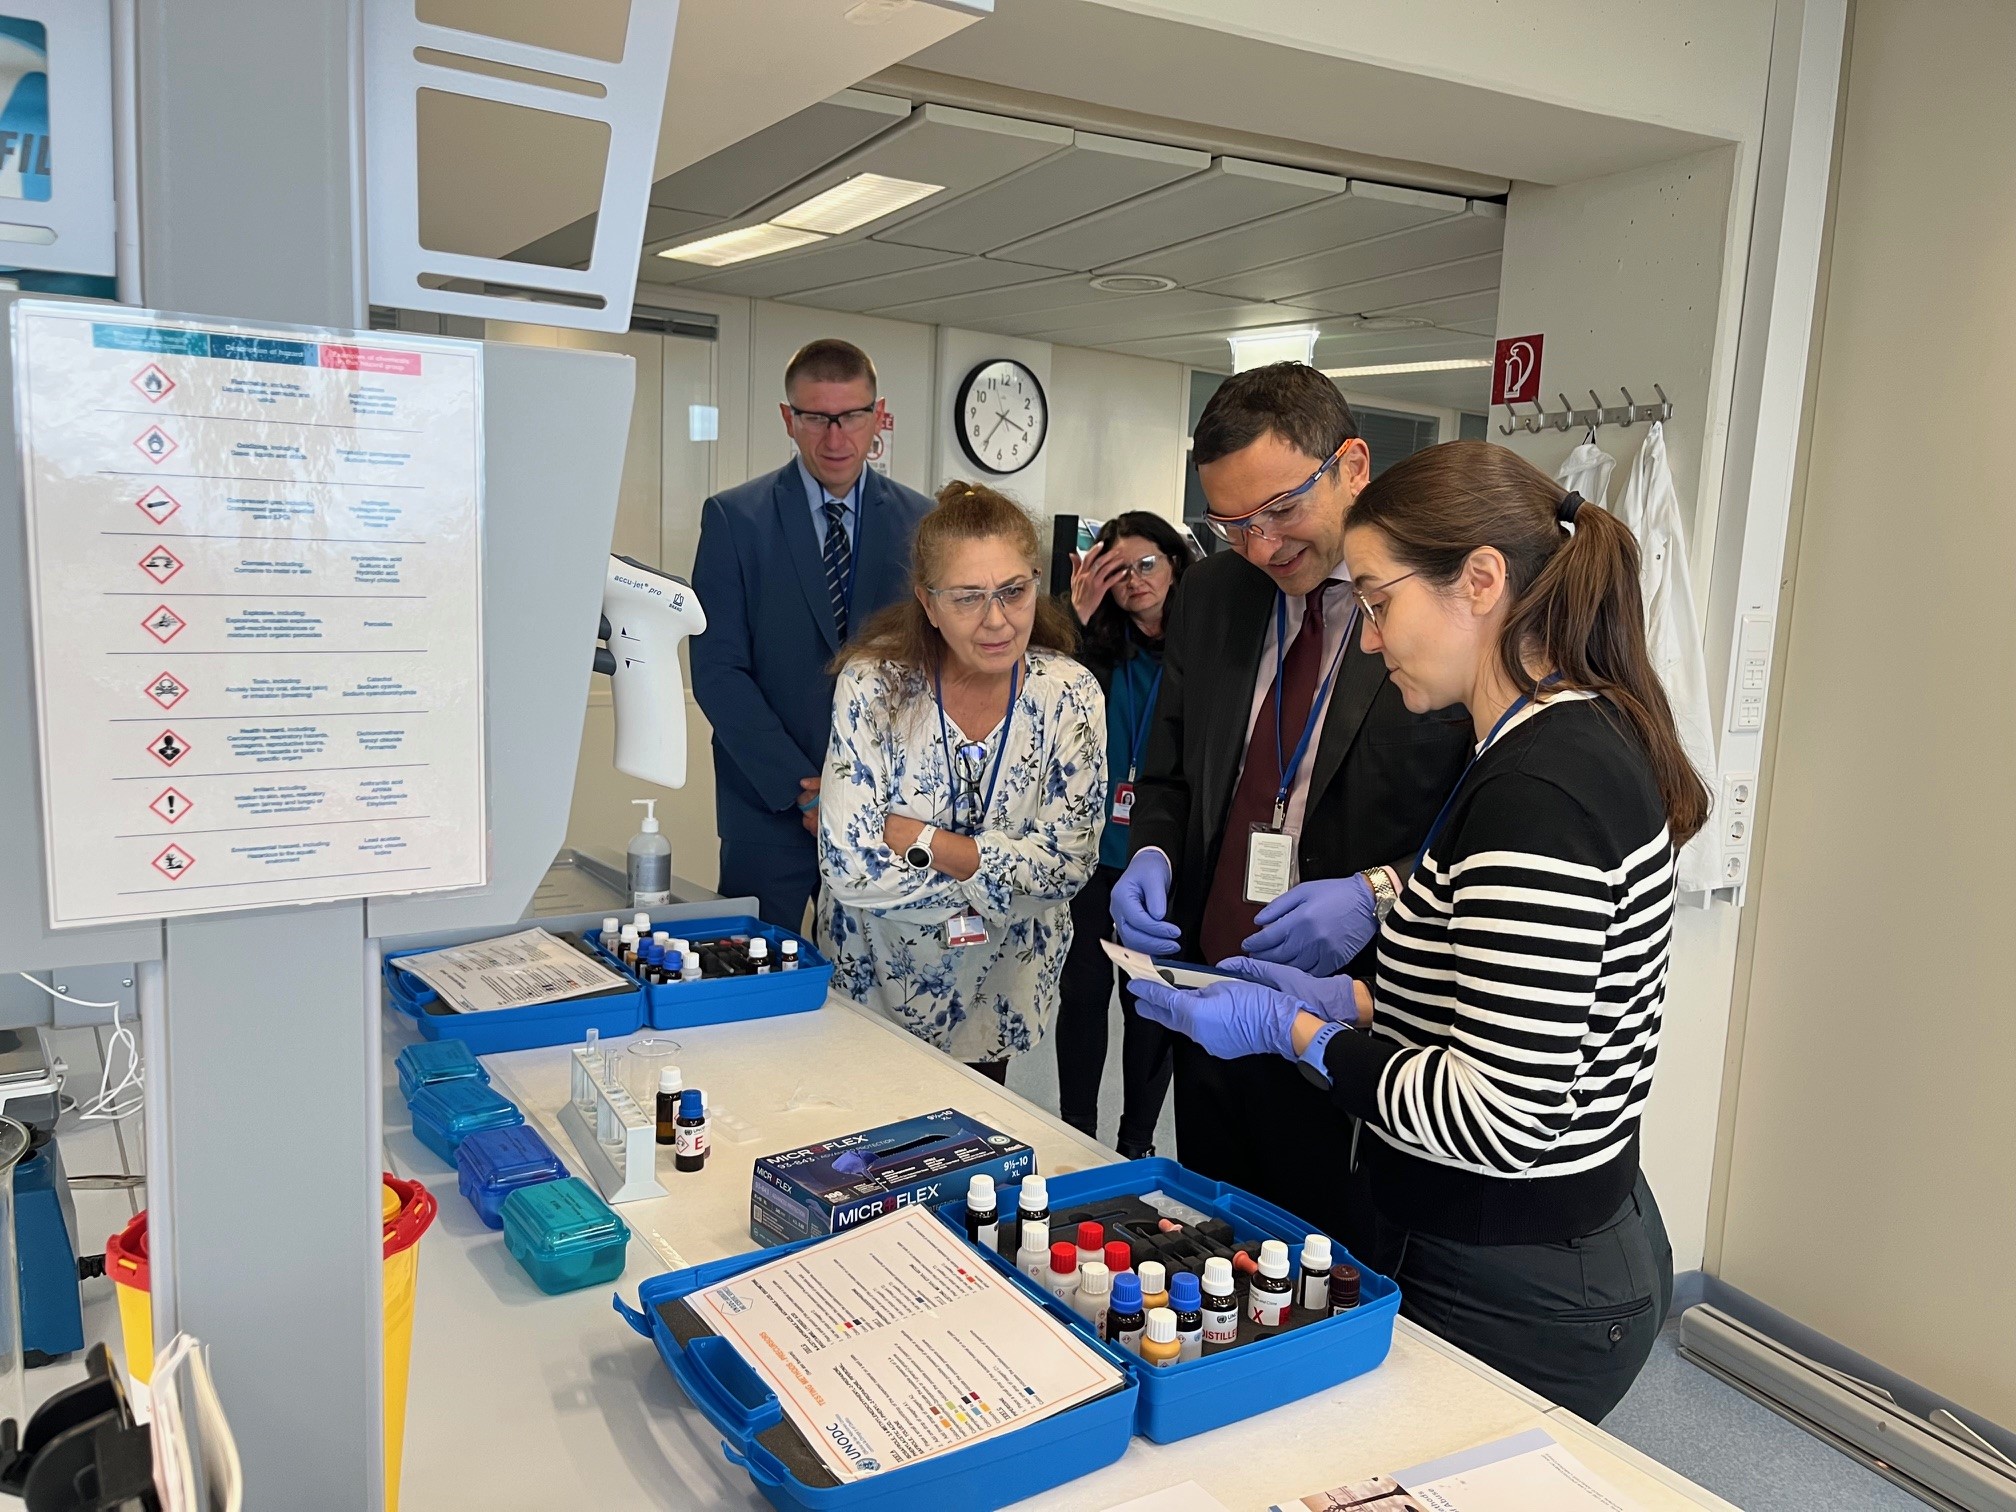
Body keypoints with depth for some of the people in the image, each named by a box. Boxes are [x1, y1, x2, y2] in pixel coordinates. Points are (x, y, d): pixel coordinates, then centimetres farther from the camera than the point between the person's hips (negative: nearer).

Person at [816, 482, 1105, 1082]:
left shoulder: (1069, 694, -15)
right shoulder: (875, 685, -20)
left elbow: (1067, 865, -19)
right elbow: (850, 866, -24)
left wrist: (912, 836, -24)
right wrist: (999, 869, -22)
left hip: (997, 992, 2)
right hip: (875, 981, -1)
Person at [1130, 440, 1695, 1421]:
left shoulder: (1537, 788, -26)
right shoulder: (1583, 737, 6)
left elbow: (1502, 1120, -27)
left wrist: (1296, 1030, -16)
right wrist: (1358, 1001, 6)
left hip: (1512, 1297, -9)